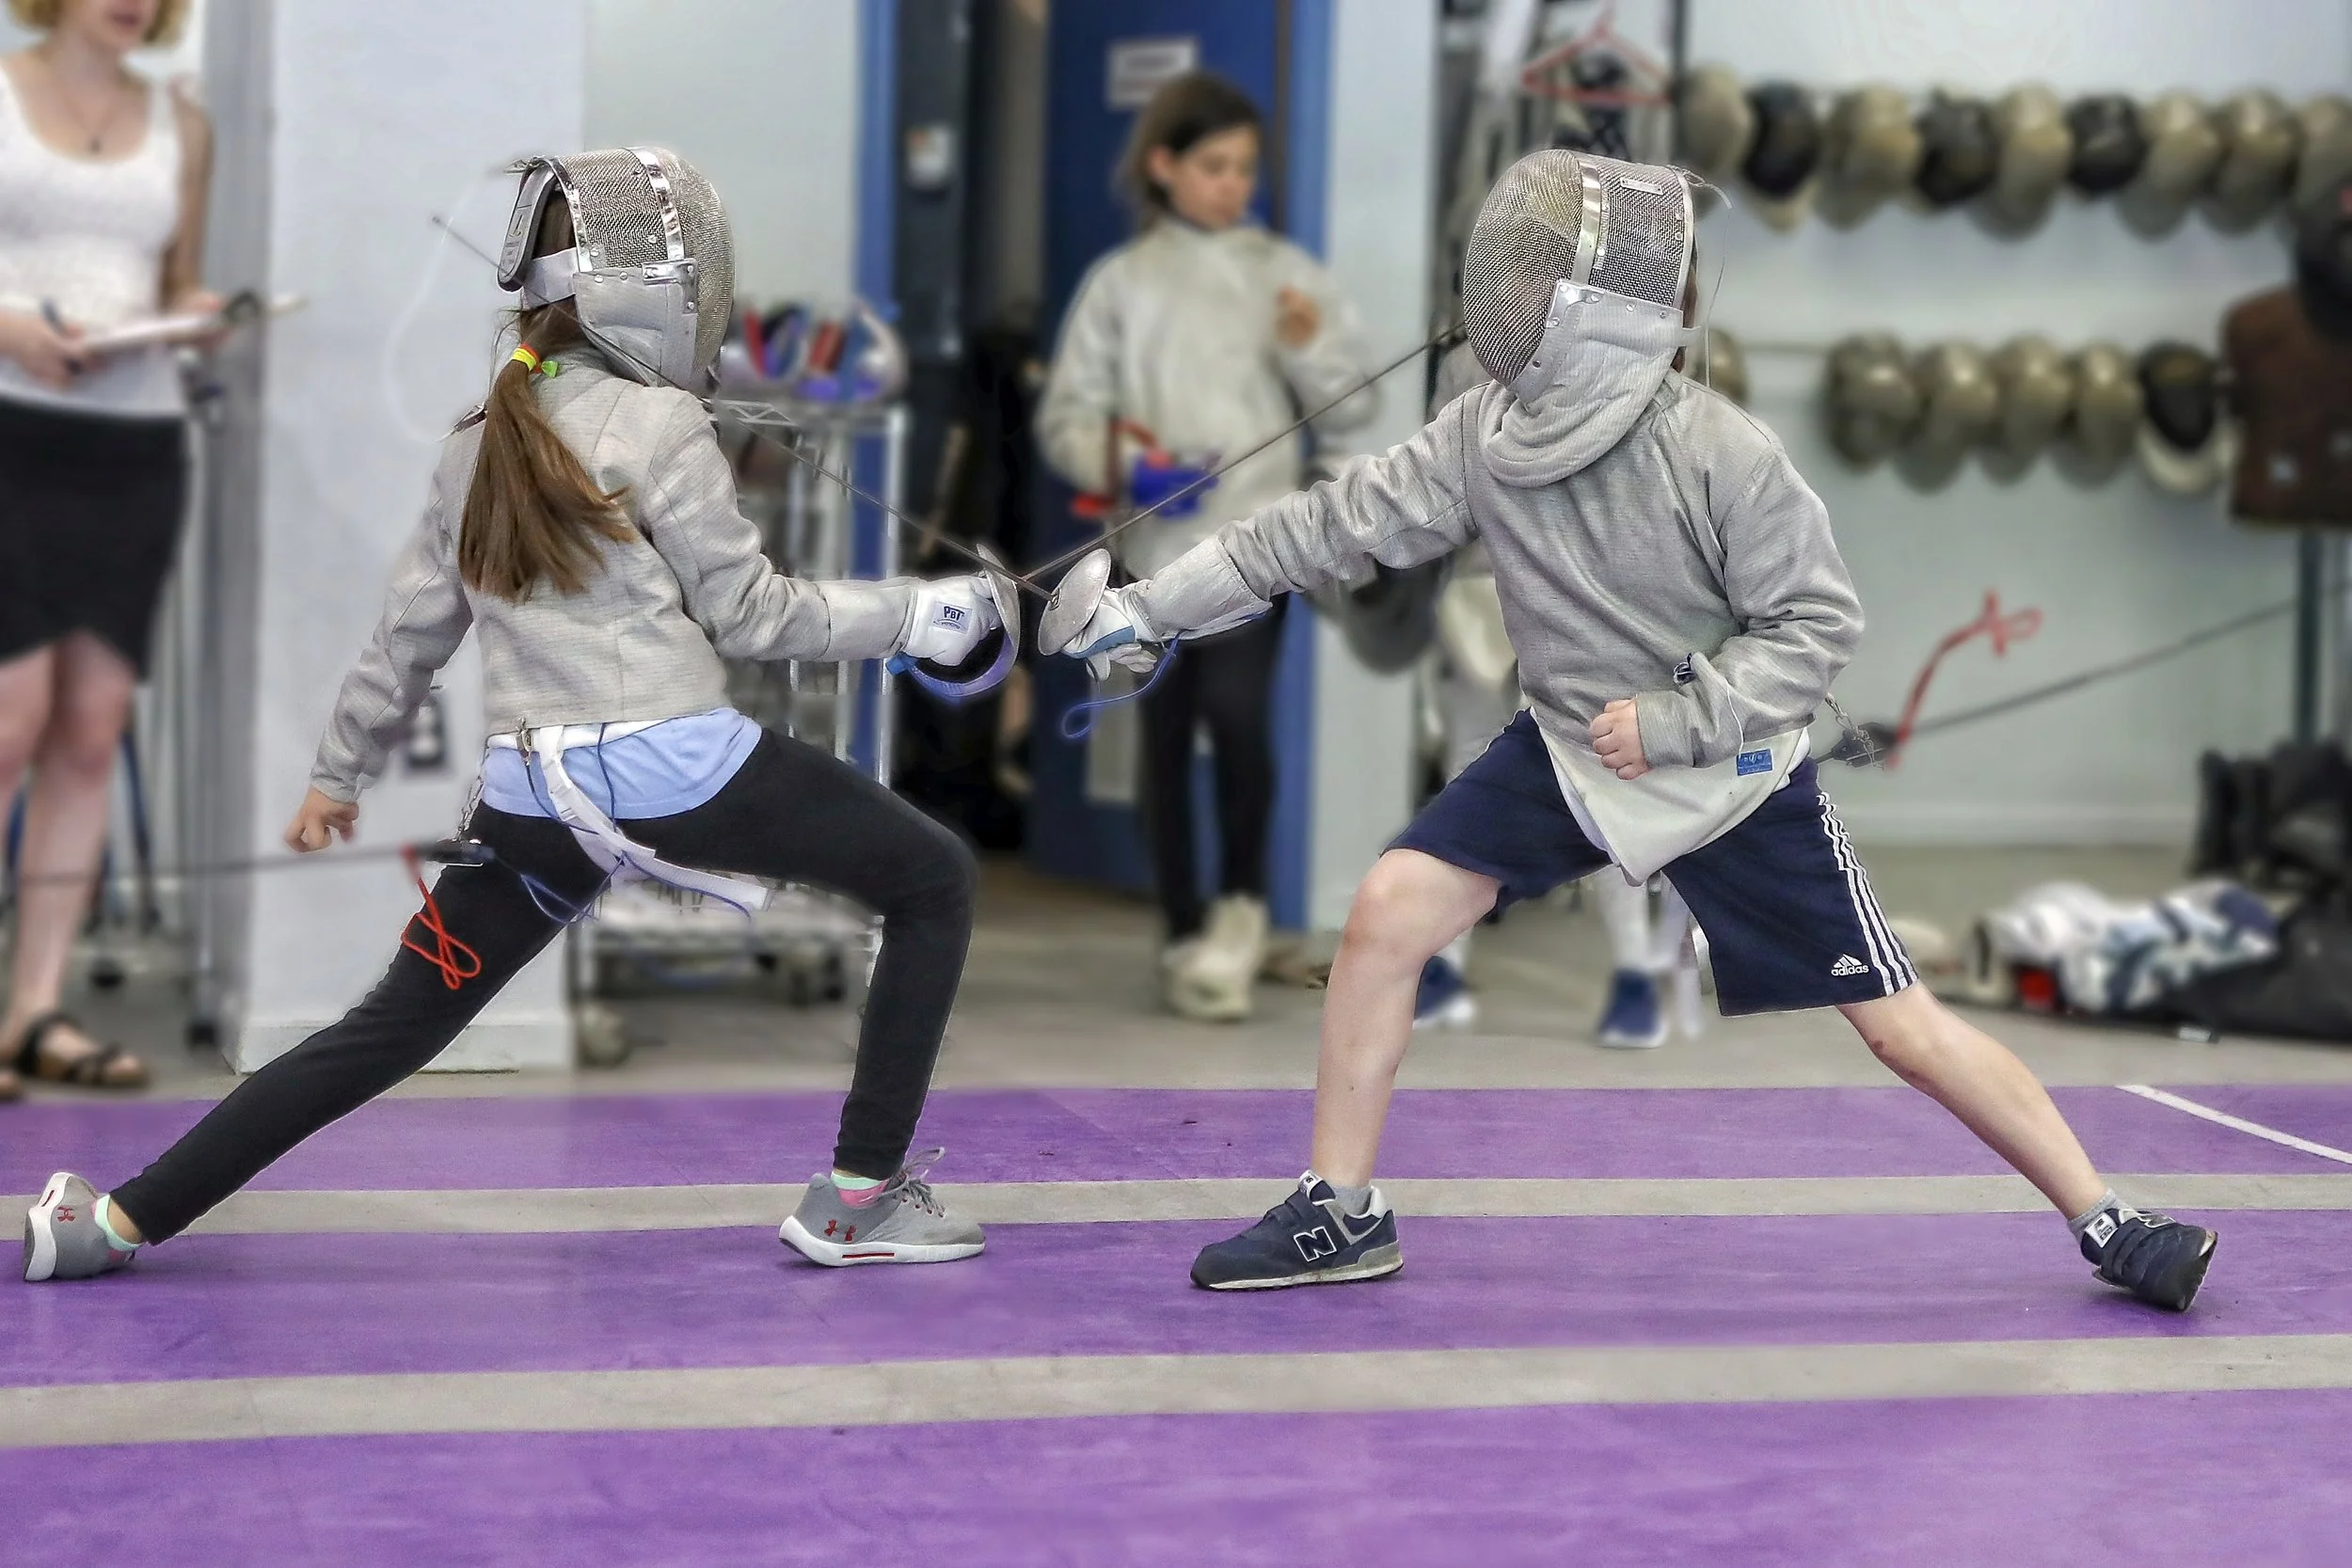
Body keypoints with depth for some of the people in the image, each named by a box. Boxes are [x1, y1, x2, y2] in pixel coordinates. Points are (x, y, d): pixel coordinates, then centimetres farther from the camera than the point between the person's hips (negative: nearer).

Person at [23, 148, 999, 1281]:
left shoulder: (479, 444, 10)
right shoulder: (655, 427, -9)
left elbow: (409, 634, 17)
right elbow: (749, 615, -5)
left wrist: (338, 773, 29)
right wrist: (916, 615, 4)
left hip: (535, 798, 6)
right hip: (680, 772, -6)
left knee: (390, 1032, 17)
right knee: (934, 883, 13)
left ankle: (119, 1222, 13)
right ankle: (859, 1196, 8)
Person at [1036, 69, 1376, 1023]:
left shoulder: (1286, 273, 7)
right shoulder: (1121, 282, 5)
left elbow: (1353, 409, 7)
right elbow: (1065, 416, 5)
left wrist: (1312, 351, -12)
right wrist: (1116, 459, -14)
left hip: (1254, 532, -1)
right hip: (1154, 540, 1)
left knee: (1235, 708, -17)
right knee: (1166, 736, 6)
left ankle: (1241, 901, 5)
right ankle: (1187, 937, 16)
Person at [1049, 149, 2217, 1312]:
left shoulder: (1718, 454, -25)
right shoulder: (1485, 435, -11)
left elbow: (1817, 625, -18)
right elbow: (1333, 526, -6)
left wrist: (1675, 721, -27)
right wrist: (1148, 606, -7)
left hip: (1729, 771, -5)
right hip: (1569, 751, 5)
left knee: (1899, 1028, -3)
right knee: (1386, 918, -11)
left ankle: (2108, 1226, 11)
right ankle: (1339, 1215, 4)